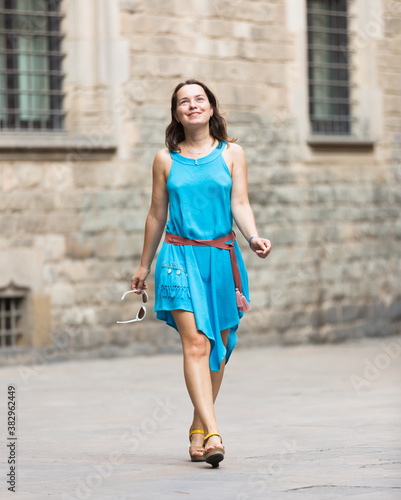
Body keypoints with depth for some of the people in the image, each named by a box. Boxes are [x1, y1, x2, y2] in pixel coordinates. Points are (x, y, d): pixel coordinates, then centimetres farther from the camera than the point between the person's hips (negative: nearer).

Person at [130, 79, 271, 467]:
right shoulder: (166, 159, 7)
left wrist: (254, 238, -19)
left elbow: (240, 205, 0)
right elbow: (157, 215, 14)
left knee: (217, 346, 6)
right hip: (180, 256, -1)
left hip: (221, 256, 2)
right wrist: (144, 266, 18)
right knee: (195, 342, -16)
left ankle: (198, 428, 24)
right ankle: (212, 434, -24)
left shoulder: (231, 153, 7)